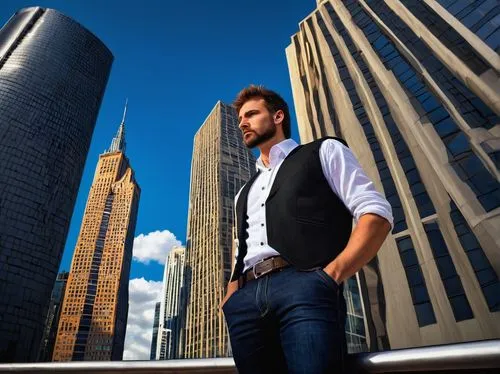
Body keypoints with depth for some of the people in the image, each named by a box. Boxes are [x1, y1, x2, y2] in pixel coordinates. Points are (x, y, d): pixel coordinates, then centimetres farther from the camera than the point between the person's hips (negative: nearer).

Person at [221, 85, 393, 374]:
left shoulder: (323, 151, 15)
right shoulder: (244, 195, 31)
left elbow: (377, 213, 3)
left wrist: (332, 275, -10)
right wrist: (230, 303, 7)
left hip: (305, 287, -5)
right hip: (247, 300, 5)